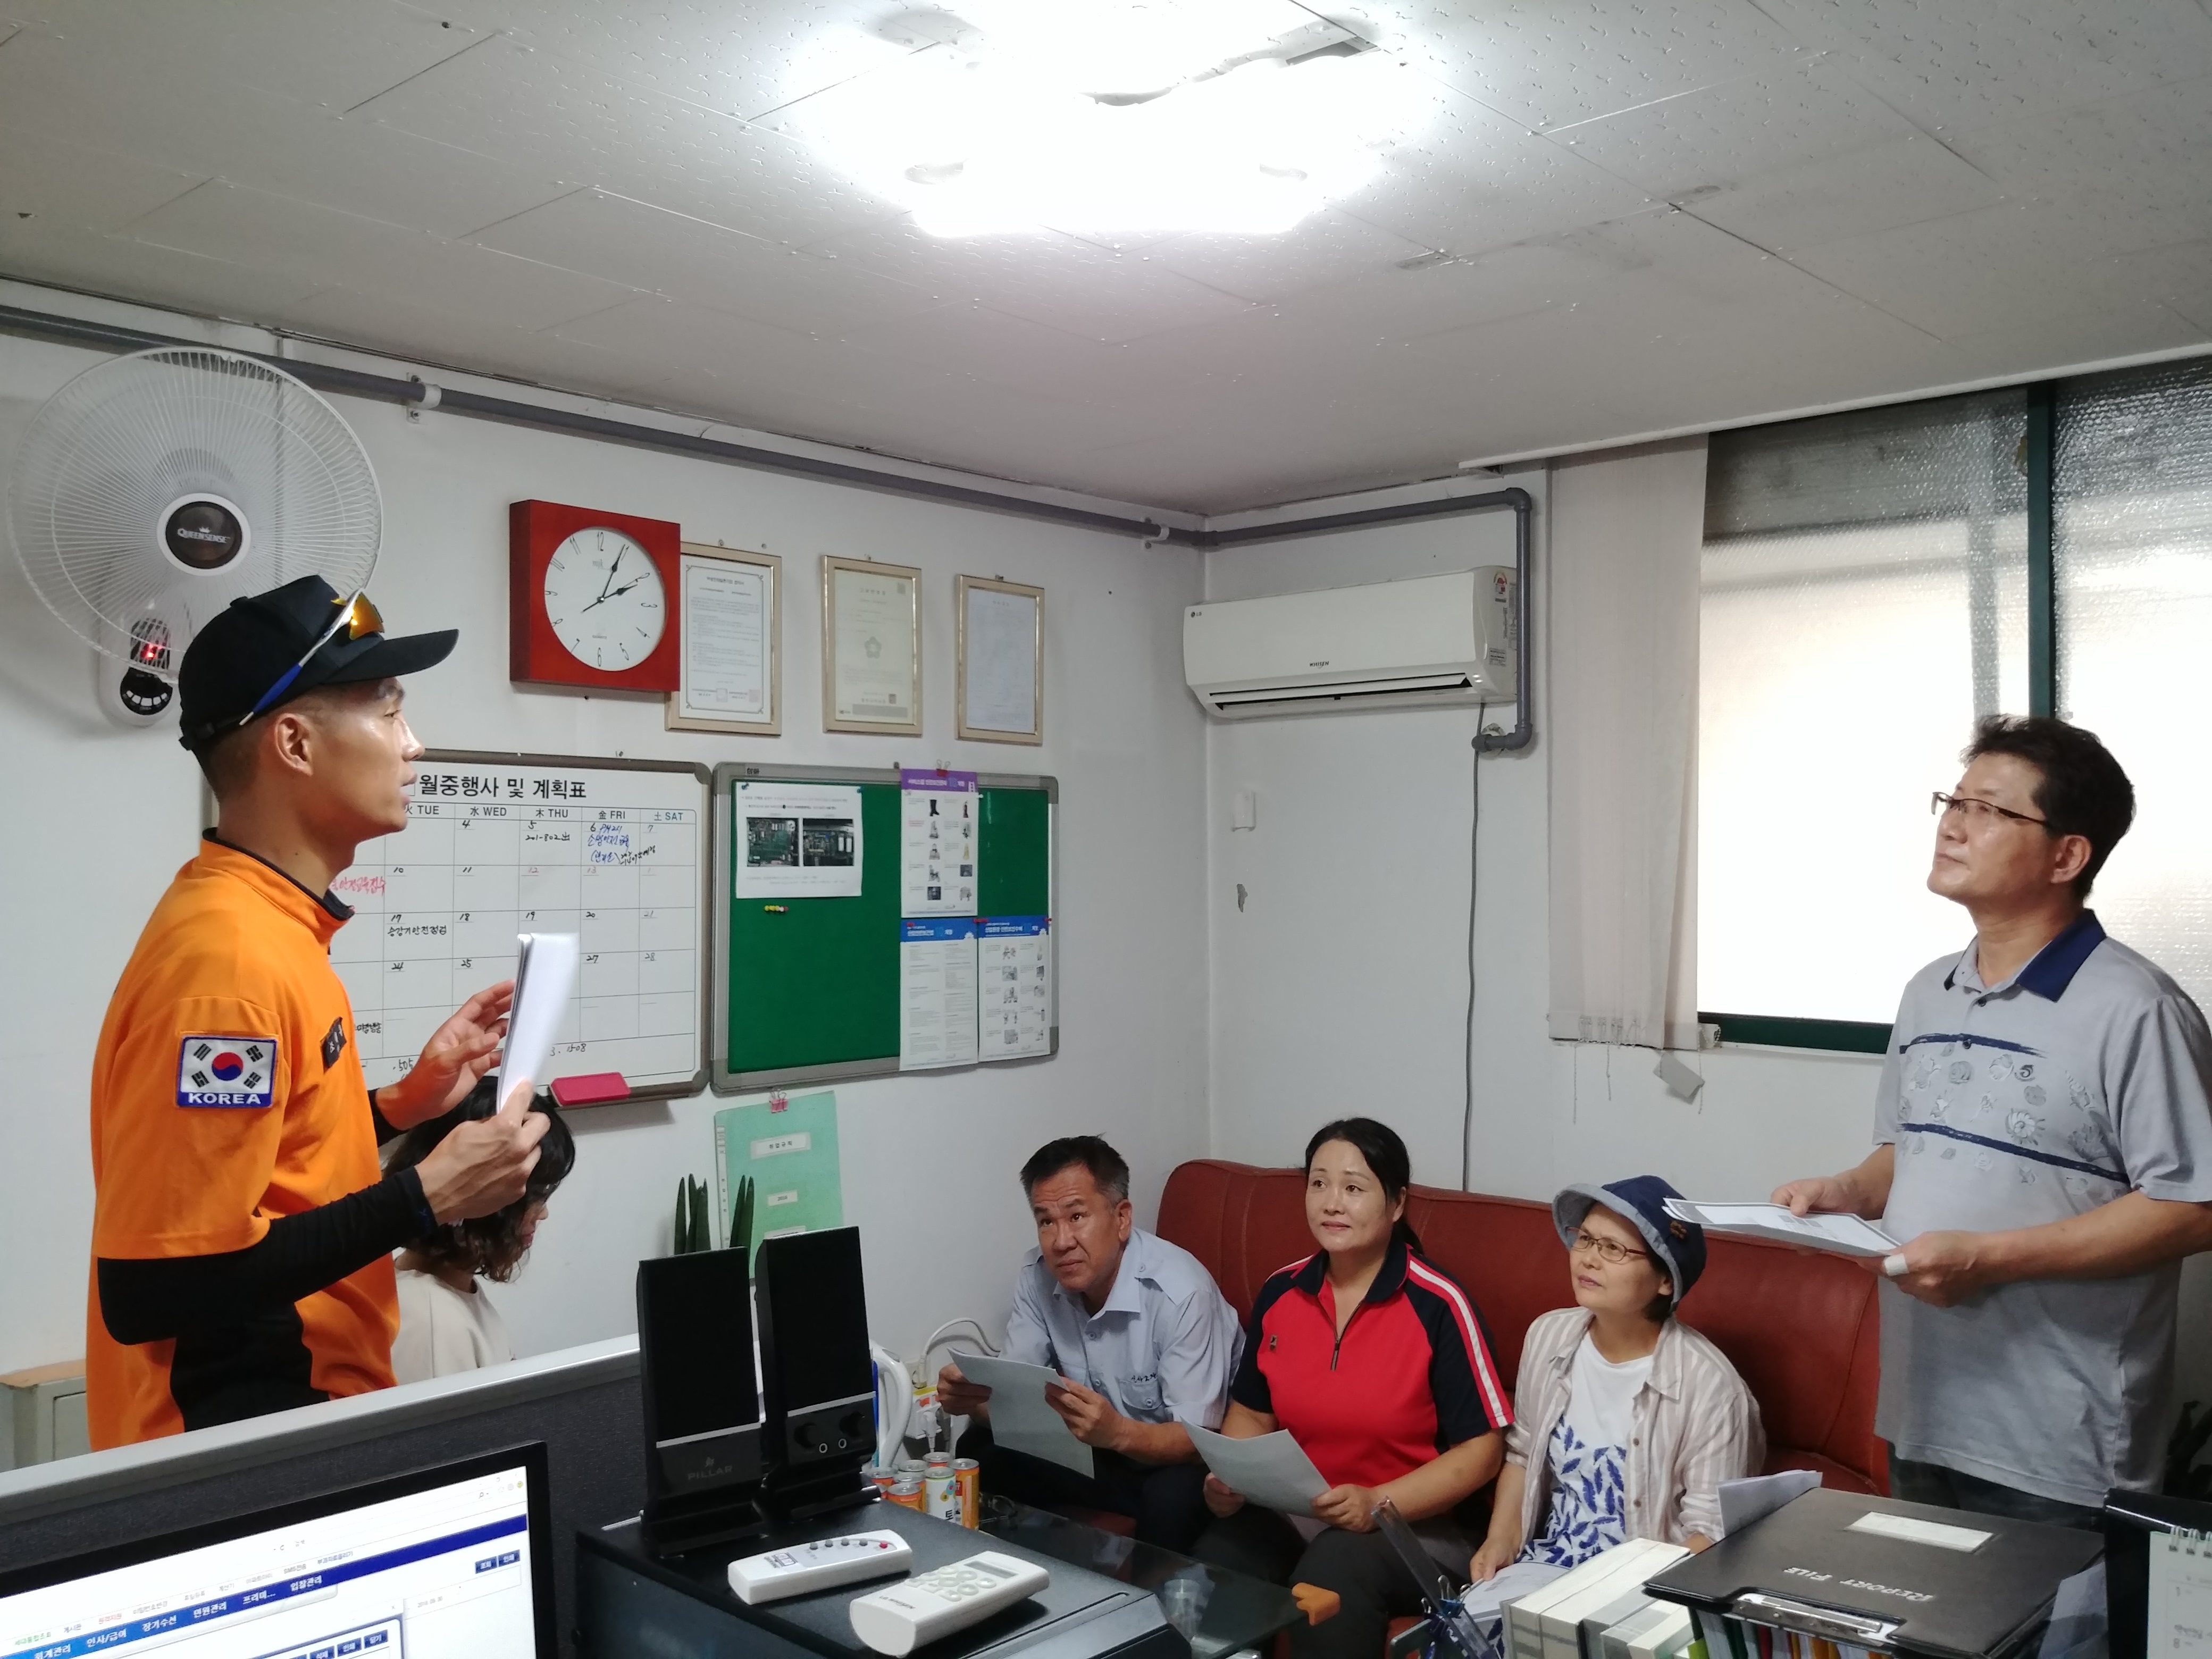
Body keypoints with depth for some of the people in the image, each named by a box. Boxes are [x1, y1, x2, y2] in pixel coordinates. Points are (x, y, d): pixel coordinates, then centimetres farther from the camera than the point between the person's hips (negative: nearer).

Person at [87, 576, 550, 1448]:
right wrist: (423, 1197, -23)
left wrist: (397, 1106, 4)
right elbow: (154, 1291, -27)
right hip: (243, 1441, -9)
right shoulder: (228, 957, -24)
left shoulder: (262, 918, 6)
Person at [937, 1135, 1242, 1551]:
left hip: (1187, 1457, -5)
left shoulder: (1180, 1291, -26)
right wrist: (973, 1399, -27)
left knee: (1171, 1498, -35)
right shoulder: (1037, 1278, -9)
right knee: (982, 1454, -14)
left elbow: (1197, 1438, -25)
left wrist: (1118, 1432, -45)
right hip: (1099, 1445, 5)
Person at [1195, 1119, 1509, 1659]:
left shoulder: (1439, 1305, -13)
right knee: (1212, 1565, -27)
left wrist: (1378, 1504, -22)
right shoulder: (1280, 1293, 3)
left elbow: (1483, 1449, -11)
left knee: (1330, 1576, -35)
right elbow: (1252, 1413, 15)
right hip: (1291, 1512, 4)